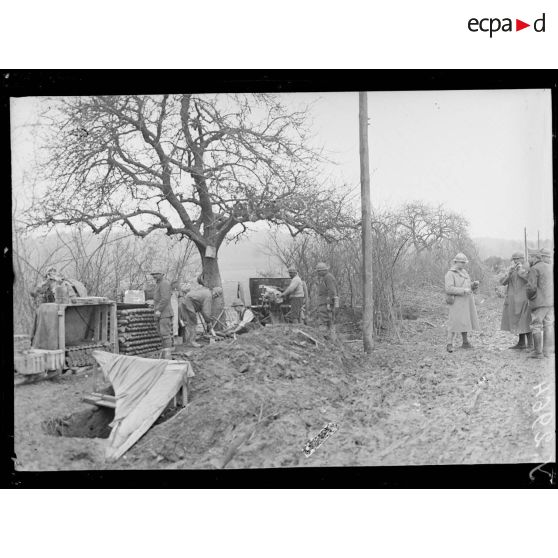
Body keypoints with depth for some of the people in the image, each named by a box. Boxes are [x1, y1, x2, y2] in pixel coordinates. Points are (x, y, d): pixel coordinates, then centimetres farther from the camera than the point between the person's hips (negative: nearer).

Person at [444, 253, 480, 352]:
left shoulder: (464, 272, 15)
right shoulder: (450, 274, -9)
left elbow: (469, 286, 21)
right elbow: (449, 289, -19)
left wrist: (475, 284, -2)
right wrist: (463, 290, -23)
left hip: (466, 302, 7)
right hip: (457, 302, -7)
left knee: (465, 322, 11)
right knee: (455, 322, -11)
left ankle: (465, 342, 20)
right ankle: (449, 344, -9)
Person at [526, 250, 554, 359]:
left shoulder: (534, 269, -11)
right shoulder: (550, 267, 13)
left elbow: (531, 287, -16)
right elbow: (551, 284, 17)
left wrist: (529, 297, 1)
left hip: (539, 302, -7)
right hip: (551, 301, 7)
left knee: (536, 326, -1)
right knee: (548, 325, 10)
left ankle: (538, 352, 0)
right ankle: (547, 351, 14)